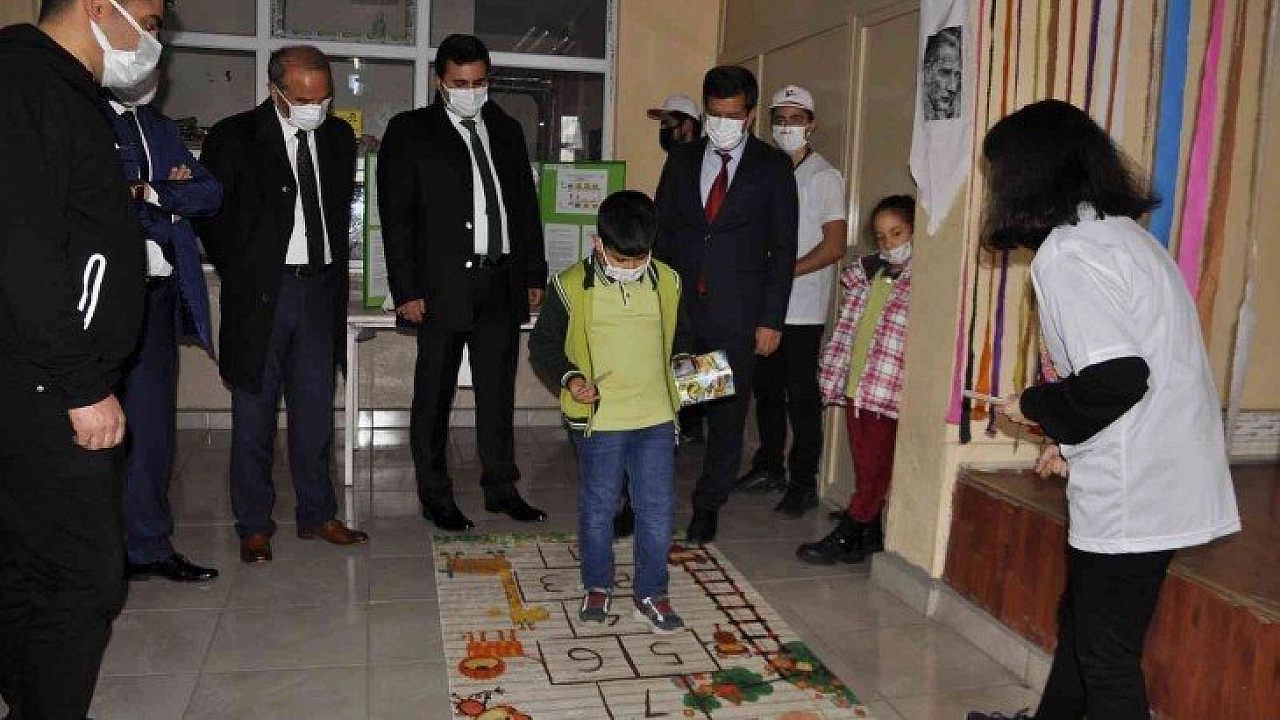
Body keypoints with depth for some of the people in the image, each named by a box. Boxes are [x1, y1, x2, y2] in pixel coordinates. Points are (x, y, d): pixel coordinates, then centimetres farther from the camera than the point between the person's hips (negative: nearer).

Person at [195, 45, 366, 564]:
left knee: (315, 412, 10)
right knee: (254, 414, 5)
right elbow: (209, 212, 1)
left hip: (320, 291, 4)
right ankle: (254, 525, 16)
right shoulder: (234, 137, -6)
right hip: (261, 293, -3)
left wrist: (335, 270, 13)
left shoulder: (339, 137, 8)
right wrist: (239, 273, 1)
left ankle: (317, 515, 22)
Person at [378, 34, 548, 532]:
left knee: (498, 392, 12)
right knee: (434, 397, 5)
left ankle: (502, 488, 23)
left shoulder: (506, 130, 13)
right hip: (443, 286, -4)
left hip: (502, 283, 4)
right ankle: (435, 496, 18)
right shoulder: (409, 131, 0)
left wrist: (534, 274, 10)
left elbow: (526, 204, 15)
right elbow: (396, 215, -5)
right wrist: (408, 290, -11)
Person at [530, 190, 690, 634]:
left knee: (657, 508, 6)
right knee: (597, 507, 11)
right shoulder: (573, 286, -8)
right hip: (598, 418, -2)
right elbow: (542, 345, 0)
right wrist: (568, 378, -15)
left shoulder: (667, 283, 2)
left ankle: (652, 594, 21)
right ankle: (597, 587, 30)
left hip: (656, 417, 2)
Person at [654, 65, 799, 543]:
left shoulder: (773, 167, 1)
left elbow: (784, 247, -1)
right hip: (679, 307, 2)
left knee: (728, 414, 6)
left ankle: (708, 507, 21)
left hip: (737, 315, -2)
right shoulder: (682, 160, 10)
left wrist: (771, 320, -6)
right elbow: (661, 231, 11)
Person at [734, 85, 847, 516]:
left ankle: (803, 483, 9)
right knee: (767, 390, 13)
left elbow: (834, 247, -11)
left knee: (801, 396, 0)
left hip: (801, 310, -6)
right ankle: (769, 468, 27)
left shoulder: (824, 177, -5)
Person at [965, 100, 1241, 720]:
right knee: (1080, 620, 24)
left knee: (1107, 654, 4)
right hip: (1164, 477, 10)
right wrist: (1071, 440, 15)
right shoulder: (1123, 232, 12)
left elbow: (1114, 376, -26)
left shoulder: (1066, 253, -18)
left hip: (1131, 496, -10)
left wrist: (1036, 407, -9)